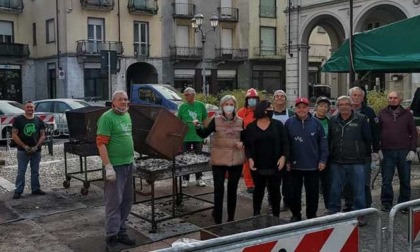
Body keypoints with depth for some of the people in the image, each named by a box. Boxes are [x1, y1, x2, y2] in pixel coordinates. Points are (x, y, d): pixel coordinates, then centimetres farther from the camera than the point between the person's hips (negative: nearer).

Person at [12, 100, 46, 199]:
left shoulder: (39, 120, 7)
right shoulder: (18, 120, -1)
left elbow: (42, 135, 6)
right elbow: (14, 135, -5)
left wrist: (36, 146, -8)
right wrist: (25, 146, -13)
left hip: (36, 150, 3)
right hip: (23, 150, -3)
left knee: (35, 171, 11)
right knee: (21, 172, -1)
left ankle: (36, 189, 20)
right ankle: (18, 191, 5)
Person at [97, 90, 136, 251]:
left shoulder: (127, 115, 13)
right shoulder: (107, 117, -13)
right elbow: (101, 143, -18)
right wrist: (108, 166, -22)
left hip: (128, 164, 8)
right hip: (115, 166, -8)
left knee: (126, 201, 14)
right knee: (114, 201, -3)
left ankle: (121, 232, 25)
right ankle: (111, 237, 5)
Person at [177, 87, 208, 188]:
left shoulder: (200, 105, 0)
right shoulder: (183, 106, 1)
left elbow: (205, 119, 7)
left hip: (198, 135, 0)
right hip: (185, 136, 0)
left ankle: (199, 178, 20)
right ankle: (185, 179, 15)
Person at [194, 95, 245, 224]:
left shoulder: (240, 122, 4)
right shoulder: (216, 120, -3)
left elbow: (244, 138, 15)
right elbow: (204, 134, -7)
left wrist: (242, 143, -7)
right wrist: (198, 126, -24)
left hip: (236, 159, 3)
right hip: (219, 159, -2)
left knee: (232, 189, 12)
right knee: (219, 189, -3)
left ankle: (231, 218, 25)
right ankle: (218, 220, 5)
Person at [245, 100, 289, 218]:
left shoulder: (277, 125, 3)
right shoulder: (251, 127, 3)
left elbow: (285, 142, 2)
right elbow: (247, 145, 5)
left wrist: (283, 157, -10)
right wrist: (250, 158, -10)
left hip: (274, 165, 0)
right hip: (257, 166, 0)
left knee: (275, 191, 6)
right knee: (258, 190, 10)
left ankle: (276, 216, 16)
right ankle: (256, 215, 22)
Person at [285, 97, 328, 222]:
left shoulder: (316, 123, -1)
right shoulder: (289, 123, -2)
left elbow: (323, 143, 1)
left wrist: (323, 160, -3)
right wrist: (286, 160, -4)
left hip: (313, 165, 0)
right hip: (295, 165, 0)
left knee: (313, 193, 9)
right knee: (295, 192, 10)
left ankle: (312, 215, 22)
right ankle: (295, 215, 25)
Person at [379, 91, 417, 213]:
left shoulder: (407, 114, 7)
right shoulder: (382, 114, 6)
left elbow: (413, 133, 7)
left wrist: (413, 150, -2)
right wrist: (378, 149, -3)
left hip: (404, 152, 1)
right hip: (387, 152, -1)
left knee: (405, 180, 6)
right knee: (386, 179, 4)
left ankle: (404, 203, 17)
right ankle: (386, 203, 14)